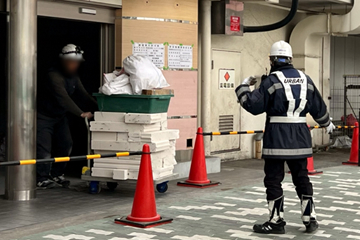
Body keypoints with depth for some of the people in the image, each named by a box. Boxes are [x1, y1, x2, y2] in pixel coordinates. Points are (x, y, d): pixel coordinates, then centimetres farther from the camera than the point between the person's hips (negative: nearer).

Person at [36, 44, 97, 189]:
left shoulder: (73, 78, 3)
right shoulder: (54, 76, -26)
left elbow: (83, 96, -2)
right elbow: (64, 99, -36)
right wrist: (81, 113, -42)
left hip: (59, 116, 9)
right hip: (44, 115, -9)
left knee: (65, 145, 7)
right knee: (44, 147, -10)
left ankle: (56, 175, 20)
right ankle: (42, 179, -1)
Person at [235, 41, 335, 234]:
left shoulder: (272, 80, -9)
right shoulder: (305, 79, 9)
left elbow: (253, 105, -13)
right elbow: (318, 107, 17)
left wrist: (243, 87, 3)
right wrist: (327, 124, 34)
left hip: (277, 136, -6)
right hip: (300, 136, 6)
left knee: (274, 178, 3)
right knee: (301, 177, 14)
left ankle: (277, 221, 7)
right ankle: (310, 219, 19)